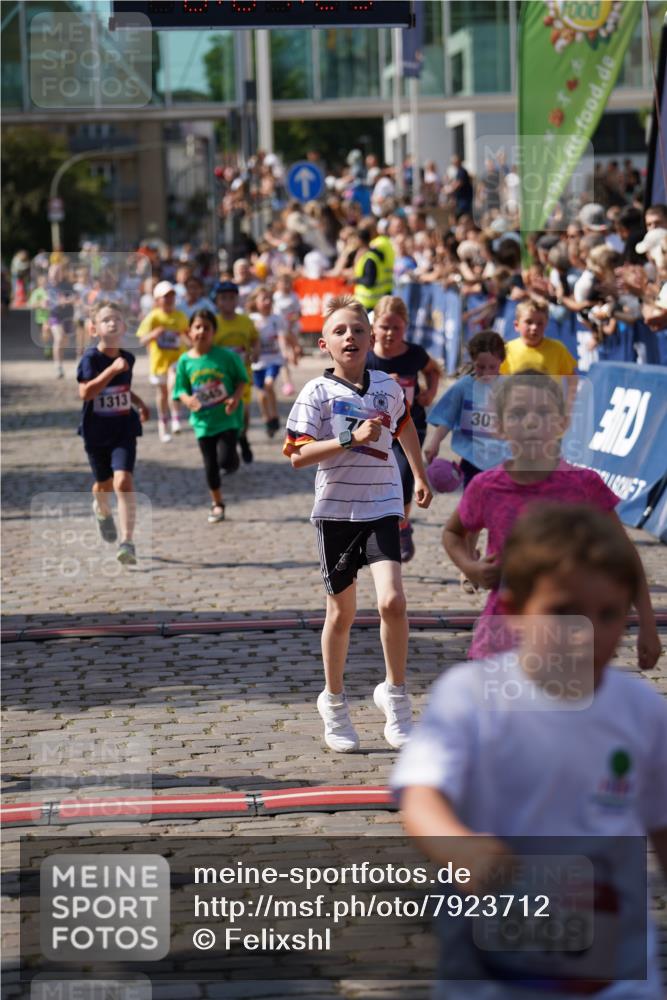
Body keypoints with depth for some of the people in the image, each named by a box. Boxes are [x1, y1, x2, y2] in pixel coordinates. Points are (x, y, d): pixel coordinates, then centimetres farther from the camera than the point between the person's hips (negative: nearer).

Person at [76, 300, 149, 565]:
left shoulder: (127, 358, 3)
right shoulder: (91, 358, -13)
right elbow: (85, 392, -27)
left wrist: (140, 403, 10)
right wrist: (112, 369, -32)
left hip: (124, 429, 1)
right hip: (96, 431, -1)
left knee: (123, 481, -17)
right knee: (104, 483, 16)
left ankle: (127, 541, -17)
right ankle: (101, 510, 54)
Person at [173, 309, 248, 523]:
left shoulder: (226, 356, -10)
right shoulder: (185, 361, -3)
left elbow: (241, 379, 0)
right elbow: (181, 389, 2)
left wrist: (236, 398, -17)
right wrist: (187, 399, -20)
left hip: (228, 418, -3)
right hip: (203, 420, 3)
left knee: (225, 460, -16)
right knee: (210, 465, 10)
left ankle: (232, 460, 22)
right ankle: (217, 503, 29)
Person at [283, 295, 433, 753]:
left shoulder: (388, 386, 4)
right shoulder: (318, 392, -7)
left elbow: (405, 425, 27)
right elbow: (297, 455, -16)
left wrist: (421, 476, 33)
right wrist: (352, 438, -24)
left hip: (382, 505, 1)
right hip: (336, 509, -1)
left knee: (392, 601, -17)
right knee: (342, 612, 9)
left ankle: (395, 693, 3)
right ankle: (334, 702, 29)